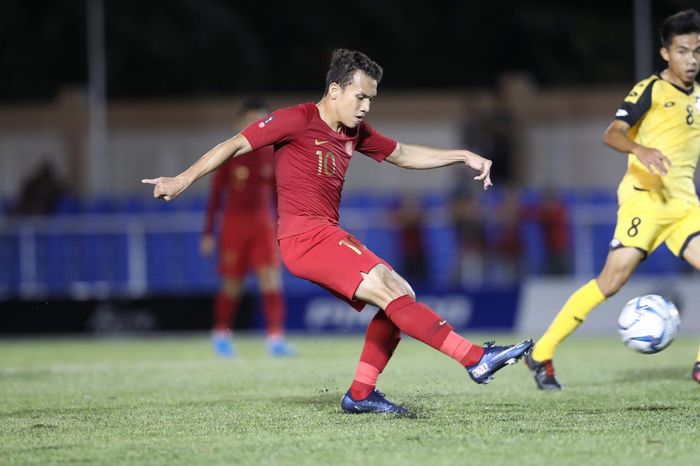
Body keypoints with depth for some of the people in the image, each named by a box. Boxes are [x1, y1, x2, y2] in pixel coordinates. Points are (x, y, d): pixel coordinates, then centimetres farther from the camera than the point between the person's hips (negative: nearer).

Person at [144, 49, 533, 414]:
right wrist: (183, 181, -9)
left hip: (327, 237, 10)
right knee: (393, 293, -19)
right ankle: (476, 358, -24)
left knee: (401, 297, 4)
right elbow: (236, 145, -5)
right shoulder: (298, 120, -7)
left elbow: (403, 154, 27)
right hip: (305, 236, -10)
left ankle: (361, 393, 5)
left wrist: (464, 156, 19)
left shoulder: (355, 132, 16)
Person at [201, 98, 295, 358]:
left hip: (263, 224, 2)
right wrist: (208, 232, -2)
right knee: (232, 285, 4)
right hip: (234, 225, -2)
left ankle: (275, 338, -17)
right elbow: (215, 194, 0)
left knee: (271, 278, -13)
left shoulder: (271, 155, 4)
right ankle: (221, 334, 26)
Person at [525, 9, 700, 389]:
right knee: (613, 280, -13)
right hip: (644, 197, -6)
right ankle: (541, 354, -5)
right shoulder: (651, 90, -6)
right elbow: (612, 134, -19)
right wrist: (641, 150, -37)